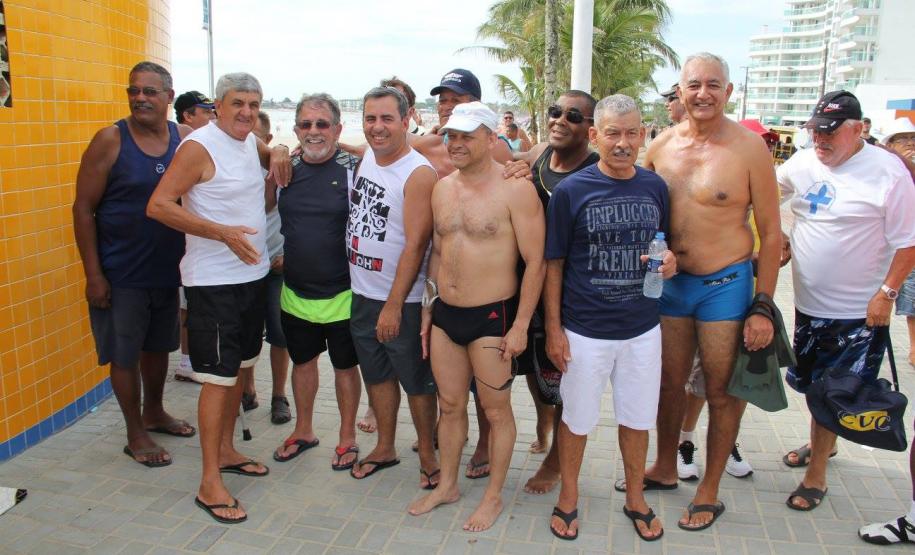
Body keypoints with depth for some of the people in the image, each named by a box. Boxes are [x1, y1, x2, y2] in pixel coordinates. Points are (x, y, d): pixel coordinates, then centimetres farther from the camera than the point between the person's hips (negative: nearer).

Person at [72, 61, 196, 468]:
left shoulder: (186, 138, -2)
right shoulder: (110, 140, -11)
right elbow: (83, 209, -10)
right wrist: (93, 274, -12)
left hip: (167, 269, 4)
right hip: (120, 274, -4)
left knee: (158, 345, 20)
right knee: (125, 353, 7)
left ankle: (154, 413, 41)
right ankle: (135, 434, 24)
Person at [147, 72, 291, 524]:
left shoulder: (250, 142, 9)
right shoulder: (199, 146, -14)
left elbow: (270, 156, 34)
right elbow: (158, 205, -20)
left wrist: (278, 152, 9)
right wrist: (223, 232, -26)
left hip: (252, 274, 8)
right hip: (214, 280, -8)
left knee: (239, 367, 17)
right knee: (218, 376, -5)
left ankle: (226, 451, 33)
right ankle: (209, 483, 5)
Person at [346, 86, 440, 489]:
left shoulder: (419, 174, -18)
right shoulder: (366, 158, 5)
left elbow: (415, 245, -21)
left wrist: (394, 305, -21)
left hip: (402, 300, -7)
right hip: (361, 293, 7)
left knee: (416, 381, 7)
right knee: (376, 375, 19)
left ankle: (428, 455, 25)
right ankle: (385, 448, 36)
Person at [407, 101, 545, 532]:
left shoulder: (514, 189, -12)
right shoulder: (442, 188, 8)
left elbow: (535, 262, -13)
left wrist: (520, 326, -14)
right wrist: (428, 308, 15)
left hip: (492, 317, -6)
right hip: (445, 314, 6)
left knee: (496, 409, 9)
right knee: (450, 404, 17)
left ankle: (493, 496, 27)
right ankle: (447, 485, 35)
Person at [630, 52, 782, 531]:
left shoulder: (749, 147, -11)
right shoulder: (661, 145, 0)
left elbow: (770, 231, -8)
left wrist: (763, 306, -10)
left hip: (726, 285, -4)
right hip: (670, 281, 4)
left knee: (721, 391, 7)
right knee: (669, 382, 16)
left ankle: (710, 491, 25)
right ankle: (664, 468, 37)